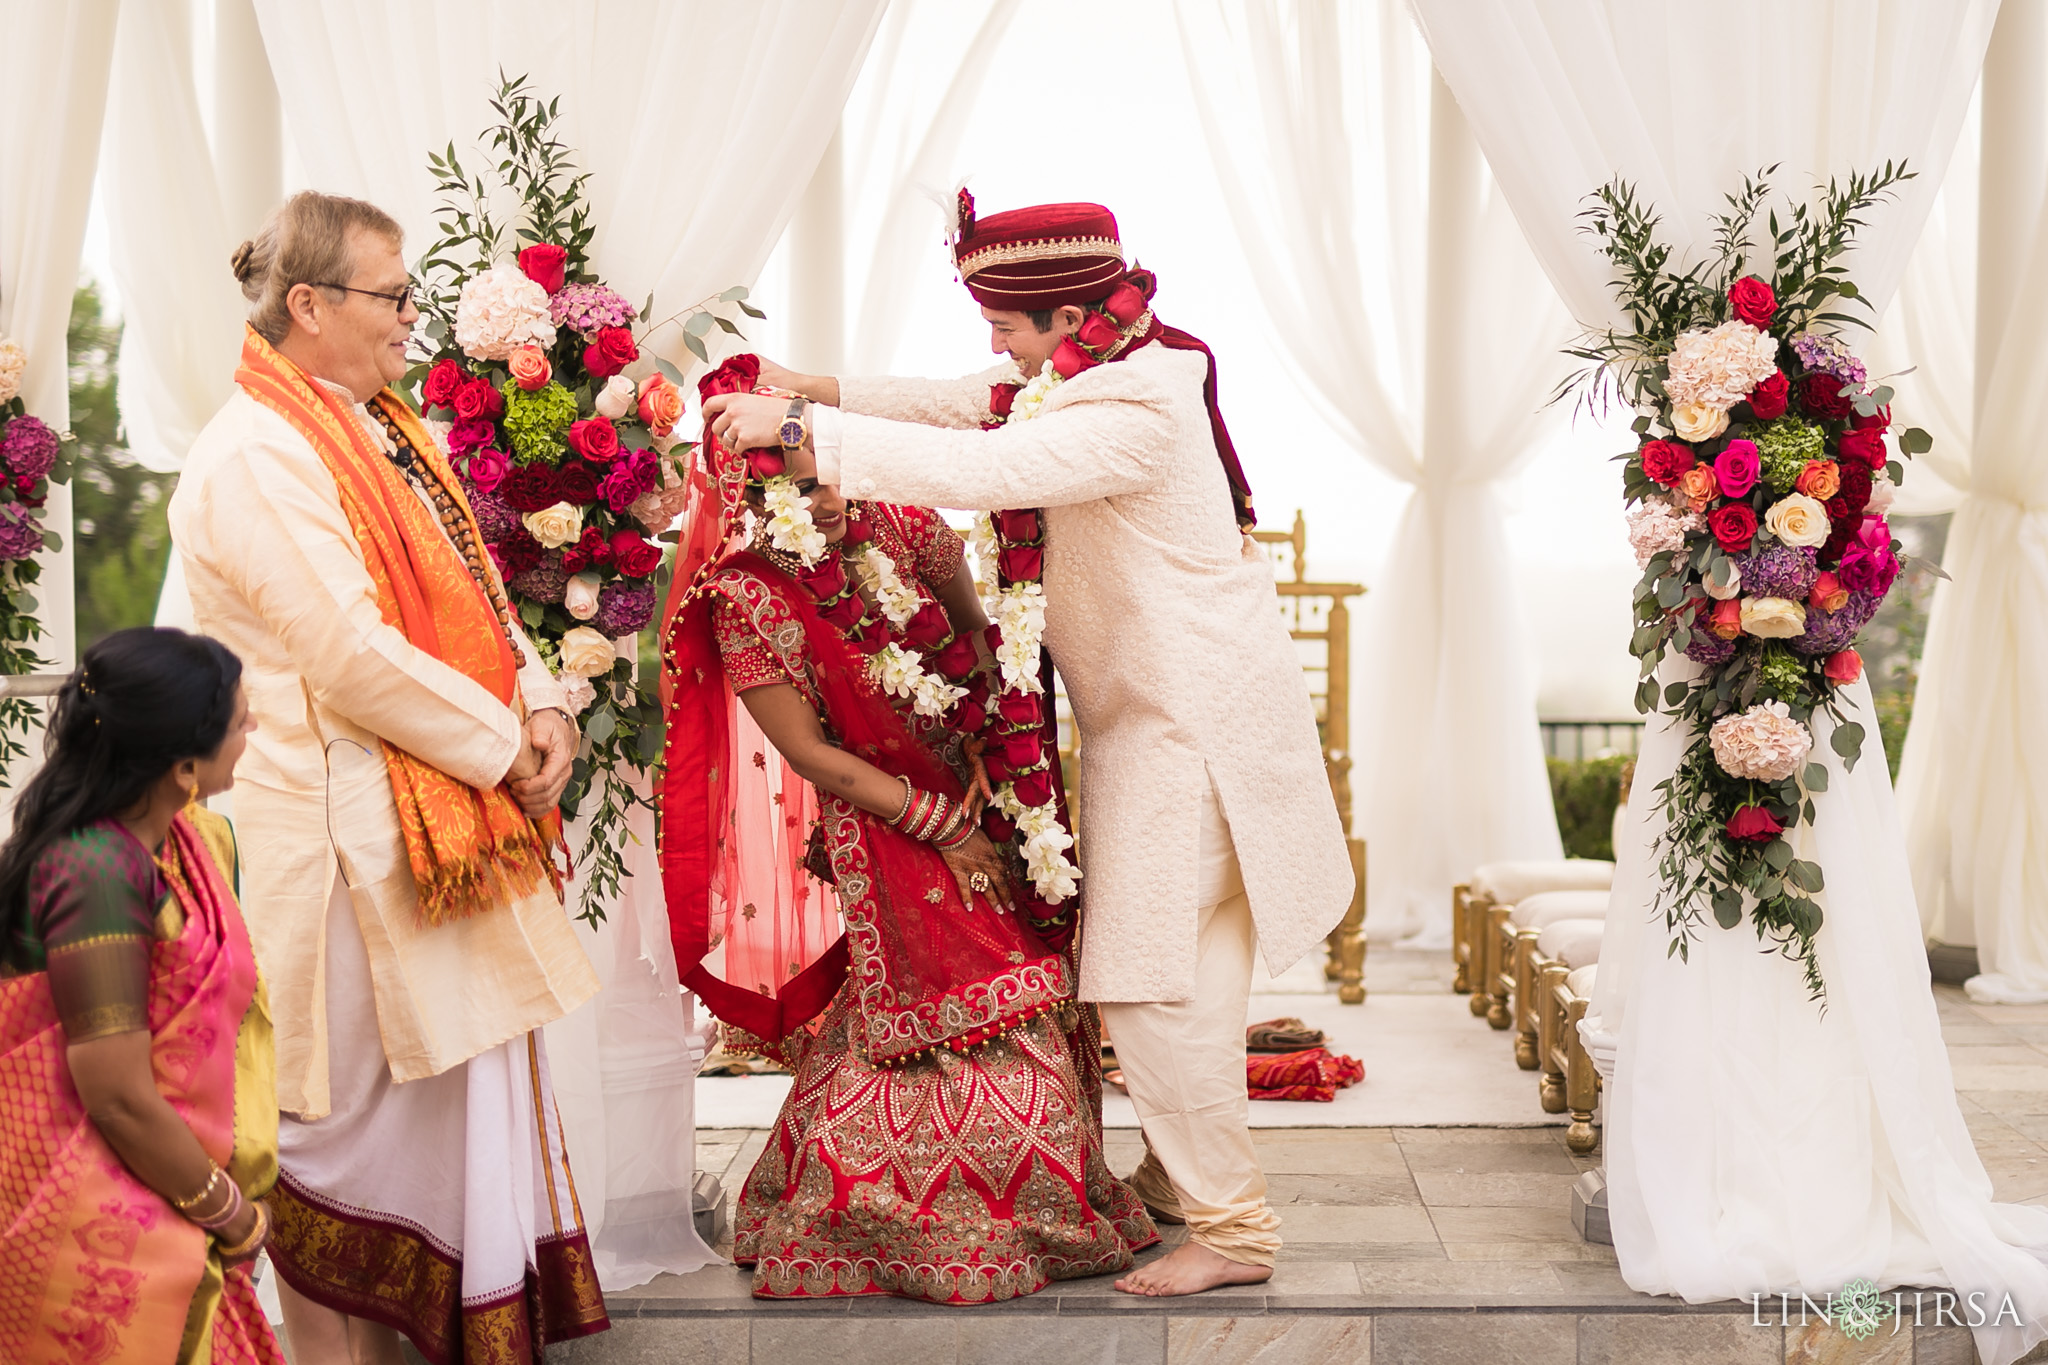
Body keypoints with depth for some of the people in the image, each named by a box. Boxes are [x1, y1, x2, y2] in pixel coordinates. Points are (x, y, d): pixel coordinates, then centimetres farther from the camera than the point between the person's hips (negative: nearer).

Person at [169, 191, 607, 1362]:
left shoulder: (383, 431, 14)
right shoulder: (256, 458, -16)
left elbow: (470, 587, 15)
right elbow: (354, 658, -22)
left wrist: (539, 701, -2)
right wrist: (503, 745, -14)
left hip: (448, 813, 10)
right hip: (350, 834, -10)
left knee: (456, 1081, 15)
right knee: (350, 1108, 1)